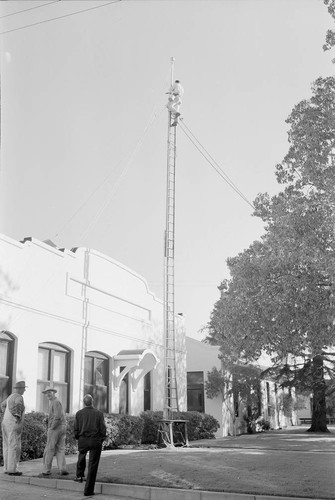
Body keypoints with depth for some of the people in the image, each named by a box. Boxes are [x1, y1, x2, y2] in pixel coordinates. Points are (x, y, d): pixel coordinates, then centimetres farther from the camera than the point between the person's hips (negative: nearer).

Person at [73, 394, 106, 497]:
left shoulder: (78, 414, -2)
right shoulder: (99, 413, -5)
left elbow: (76, 429, -1)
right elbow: (103, 429, -5)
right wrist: (101, 439, 10)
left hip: (83, 440, 2)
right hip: (96, 441, -1)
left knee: (81, 455, 34)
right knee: (92, 465, 4)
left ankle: (80, 475, 35)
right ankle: (88, 490, 5)